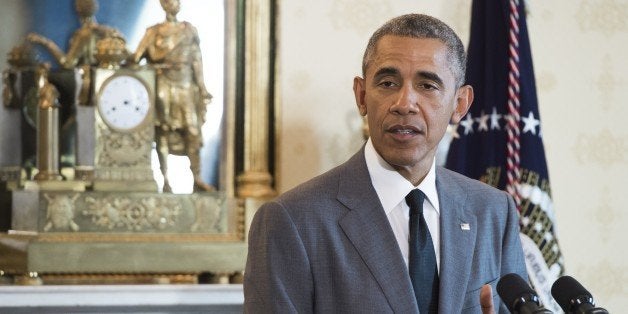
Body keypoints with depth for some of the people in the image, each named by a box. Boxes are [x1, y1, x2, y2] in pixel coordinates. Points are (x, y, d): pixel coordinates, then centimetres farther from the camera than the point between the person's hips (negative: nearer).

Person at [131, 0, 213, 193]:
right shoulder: (154, 32, 8)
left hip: (186, 88, 2)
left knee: (193, 132, -7)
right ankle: (166, 181, 2)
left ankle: (197, 179, -5)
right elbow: (137, 57, 2)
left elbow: (196, 61, 12)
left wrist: (202, 88, 7)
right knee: (163, 133, -2)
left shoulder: (189, 30, 14)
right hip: (164, 87, -2)